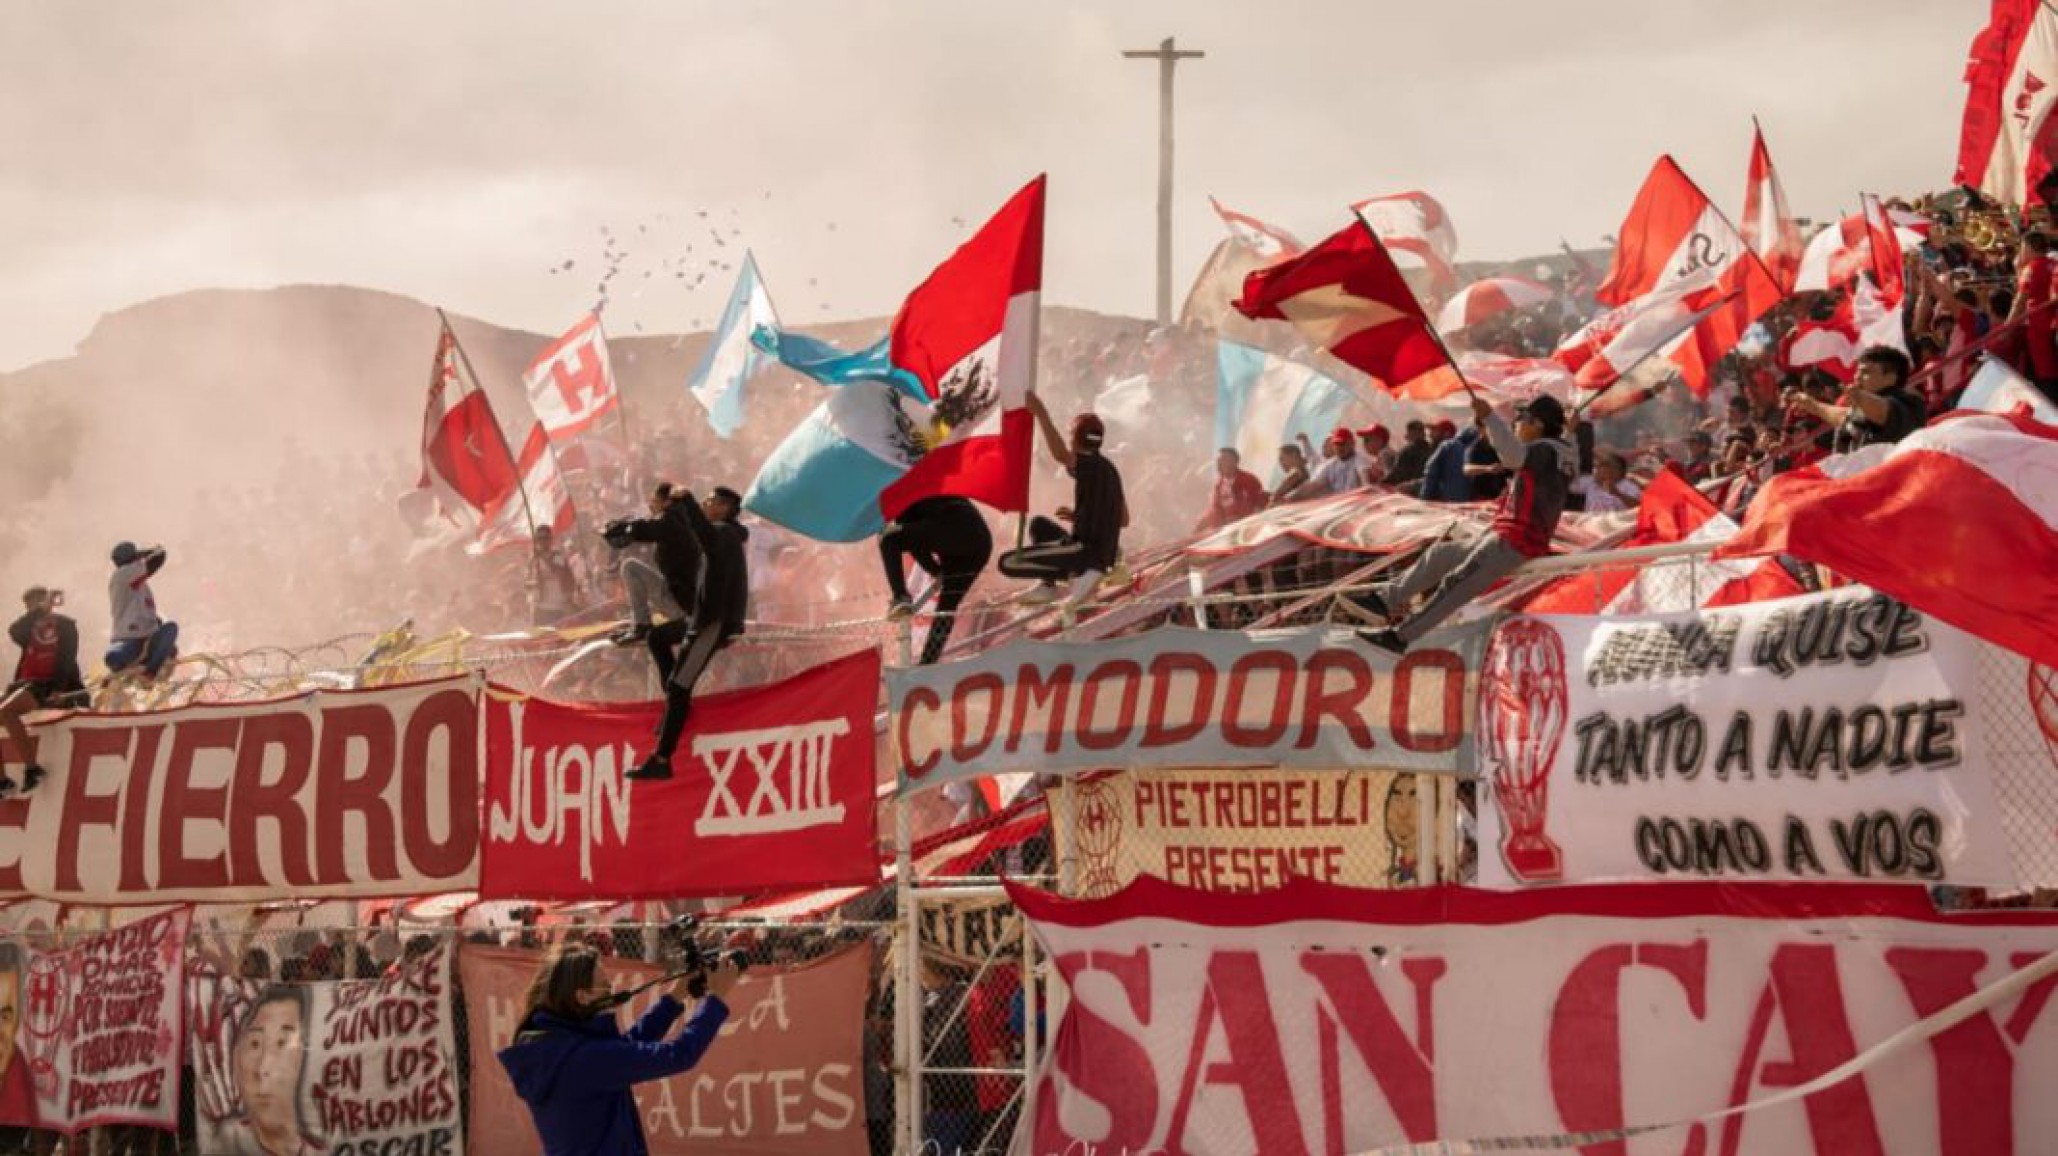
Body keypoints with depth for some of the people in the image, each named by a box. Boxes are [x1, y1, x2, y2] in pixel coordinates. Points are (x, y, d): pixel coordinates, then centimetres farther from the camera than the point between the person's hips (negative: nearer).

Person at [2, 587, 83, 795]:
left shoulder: (65, 625, 5)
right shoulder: (29, 628, 19)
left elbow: (68, 658, -8)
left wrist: (59, 688, -23)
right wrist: (39, 610, -6)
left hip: (48, 684, -7)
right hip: (25, 684, 7)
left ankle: (31, 768, -30)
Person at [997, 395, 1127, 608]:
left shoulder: (1087, 463, -8)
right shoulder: (1110, 470, 18)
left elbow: (1061, 455, -32)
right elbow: (1124, 520, 22)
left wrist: (1042, 416, -32)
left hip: (1084, 548, -9)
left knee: (1008, 563, -9)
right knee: (1039, 524, 30)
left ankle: (1079, 571, -9)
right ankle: (1047, 585, 10)